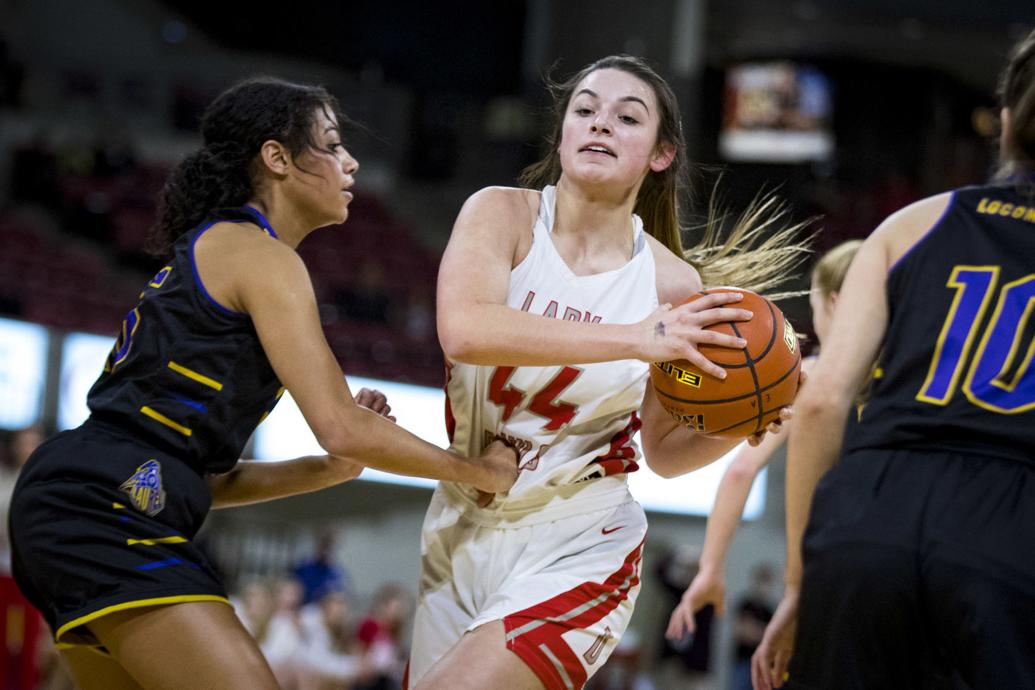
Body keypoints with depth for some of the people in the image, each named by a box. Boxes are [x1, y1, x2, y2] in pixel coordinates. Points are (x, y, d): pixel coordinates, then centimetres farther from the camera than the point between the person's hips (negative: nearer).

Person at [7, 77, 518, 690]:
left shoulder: (209, 250, 25)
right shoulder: (259, 254, -4)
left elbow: (208, 477, 22)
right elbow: (341, 428, -13)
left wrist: (332, 469, 12)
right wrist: (478, 470, -1)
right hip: (111, 504, -10)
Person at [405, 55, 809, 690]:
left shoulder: (674, 285, -6)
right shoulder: (503, 214, -8)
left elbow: (665, 451, 6)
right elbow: (463, 330, -30)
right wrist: (635, 339, -36)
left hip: (576, 550, -2)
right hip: (461, 533, 2)